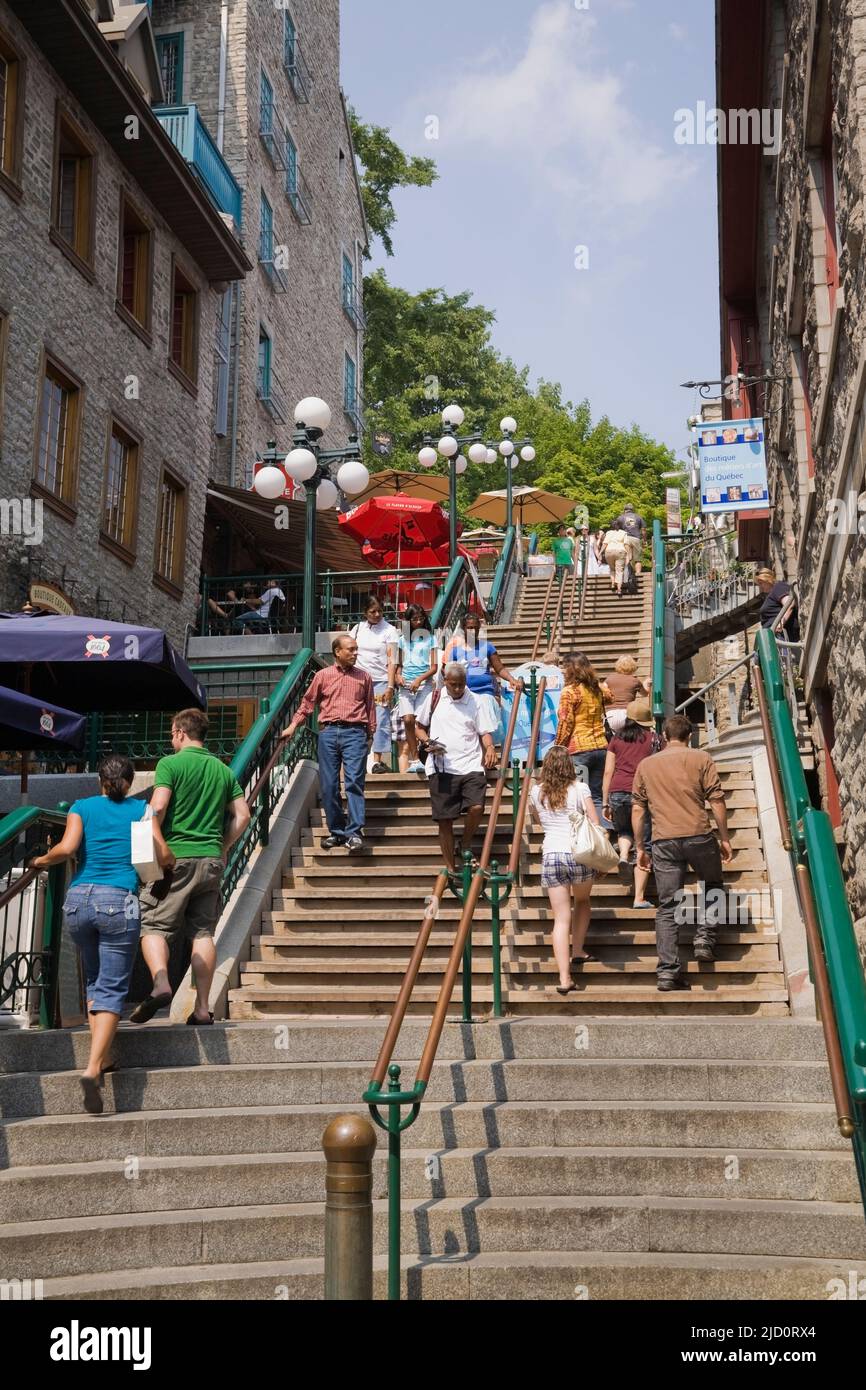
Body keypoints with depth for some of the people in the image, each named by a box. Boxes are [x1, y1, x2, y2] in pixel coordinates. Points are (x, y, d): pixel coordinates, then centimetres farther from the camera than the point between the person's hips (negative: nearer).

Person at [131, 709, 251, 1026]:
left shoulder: (170, 764, -2)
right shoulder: (224, 770, 13)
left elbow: (158, 807, -14)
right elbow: (242, 815, 10)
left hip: (175, 857, -4)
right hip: (211, 859, 4)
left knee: (153, 926, 1)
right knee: (203, 932, 6)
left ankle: (160, 983, -23)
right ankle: (203, 1006, 3)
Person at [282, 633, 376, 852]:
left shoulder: (364, 677, 13)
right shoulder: (322, 676, 13)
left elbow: (370, 707, 15)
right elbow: (308, 703, 16)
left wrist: (370, 736, 10)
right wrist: (293, 725, 7)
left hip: (354, 732, -1)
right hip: (328, 732, 1)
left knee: (354, 782, -12)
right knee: (328, 785, 1)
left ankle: (354, 832, -14)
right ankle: (336, 831, 10)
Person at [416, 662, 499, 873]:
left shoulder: (476, 702, 5)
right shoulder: (434, 699, 8)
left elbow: (485, 732, 5)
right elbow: (420, 727, 17)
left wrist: (490, 748, -16)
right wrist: (427, 742, -3)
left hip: (471, 766, -1)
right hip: (441, 768, 1)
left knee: (476, 807, -21)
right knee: (444, 820, 1)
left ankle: (466, 846, 7)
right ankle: (451, 868, 13)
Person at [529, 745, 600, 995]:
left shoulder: (536, 793, 7)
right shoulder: (580, 789, 0)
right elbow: (595, 824, -2)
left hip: (550, 855, 1)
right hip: (579, 853, -1)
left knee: (561, 918, 2)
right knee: (582, 901, 28)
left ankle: (564, 978, -5)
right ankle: (578, 951, 26)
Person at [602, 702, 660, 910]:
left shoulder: (616, 739, 14)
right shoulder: (653, 738, 9)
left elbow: (608, 772, 11)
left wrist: (605, 803, 15)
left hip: (617, 792, 2)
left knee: (623, 831, 30)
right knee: (644, 845, 3)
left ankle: (623, 856, -2)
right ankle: (639, 897, -2)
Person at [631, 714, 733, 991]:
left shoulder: (646, 765, 13)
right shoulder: (701, 758, 5)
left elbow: (638, 810, 11)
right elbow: (716, 801, 0)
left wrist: (640, 847, 17)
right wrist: (724, 838, 7)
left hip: (664, 841, 2)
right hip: (699, 835, -2)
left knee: (667, 907, 4)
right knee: (712, 887, 24)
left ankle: (668, 971, -2)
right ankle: (704, 938, 8)